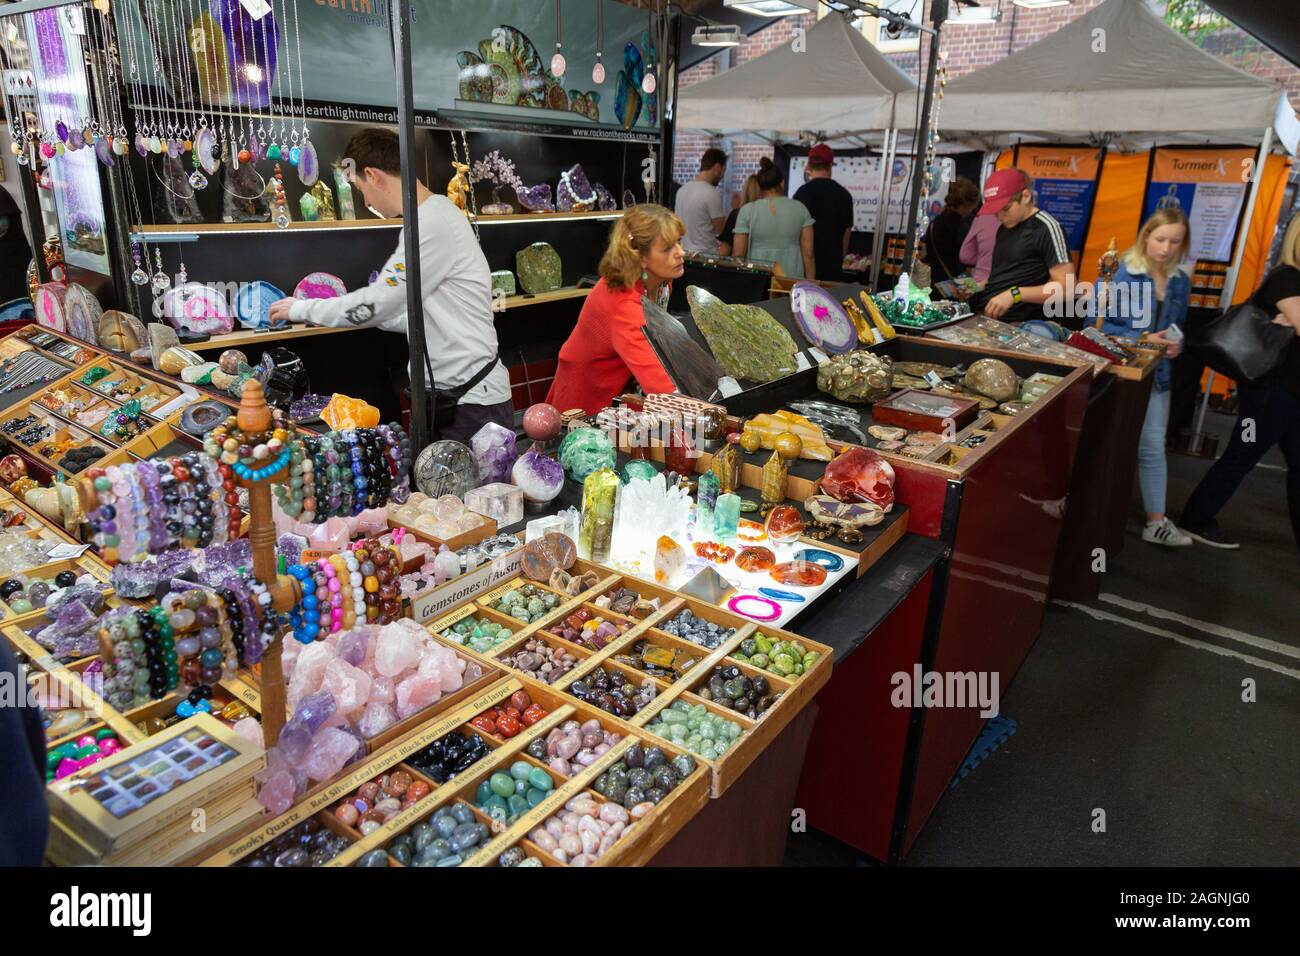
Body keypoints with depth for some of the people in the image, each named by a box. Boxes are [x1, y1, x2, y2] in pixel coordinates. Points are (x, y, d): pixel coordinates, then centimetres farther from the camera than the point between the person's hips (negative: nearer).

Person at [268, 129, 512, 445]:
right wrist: (354, 314, 18)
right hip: (443, 396, 9)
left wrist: (301, 309, -1)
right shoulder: (433, 215, 15)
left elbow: (378, 303, -16)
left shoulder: (434, 223, -17)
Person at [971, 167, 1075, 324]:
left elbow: (1067, 287, -12)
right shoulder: (1004, 227, 19)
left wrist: (1015, 294, -20)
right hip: (983, 314, 8)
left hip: (1015, 325, -8)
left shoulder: (1046, 228, -6)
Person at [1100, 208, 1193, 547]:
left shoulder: (1180, 280, 6)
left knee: (1152, 447, 7)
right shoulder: (1122, 274, -11)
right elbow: (1099, 325, -13)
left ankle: (1157, 522, 15)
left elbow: (1178, 326, 18)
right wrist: (1142, 340, -22)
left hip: (1156, 374, 5)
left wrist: (1176, 344, -5)